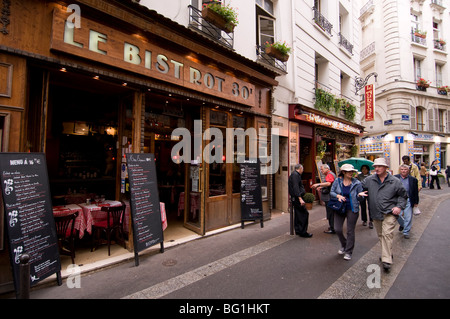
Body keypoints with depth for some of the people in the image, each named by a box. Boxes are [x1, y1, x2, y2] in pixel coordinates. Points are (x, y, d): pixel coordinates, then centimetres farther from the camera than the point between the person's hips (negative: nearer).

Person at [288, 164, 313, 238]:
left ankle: (298, 230, 22)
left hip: (295, 198, 11)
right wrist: (300, 198, -26)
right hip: (297, 198, -11)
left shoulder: (294, 174, 18)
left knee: (298, 214, 15)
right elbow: (295, 188, -23)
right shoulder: (295, 175, -15)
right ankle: (303, 232, -1)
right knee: (305, 214, -7)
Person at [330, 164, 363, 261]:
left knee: (350, 231, 5)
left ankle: (348, 252, 22)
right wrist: (338, 196, -14)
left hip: (352, 209, -1)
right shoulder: (337, 181, -2)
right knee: (338, 229, 2)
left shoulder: (357, 183, -5)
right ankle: (344, 245, 33)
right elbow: (331, 192, 4)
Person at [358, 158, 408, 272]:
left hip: (389, 213, -3)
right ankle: (387, 253, 35)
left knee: (387, 234, -13)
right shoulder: (369, 180, 2)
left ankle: (386, 260, -10)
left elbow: (403, 195, 8)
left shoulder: (394, 181, -2)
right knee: (380, 235, 15)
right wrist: (360, 193, -5)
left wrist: (399, 206, -5)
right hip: (376, 213, 4)